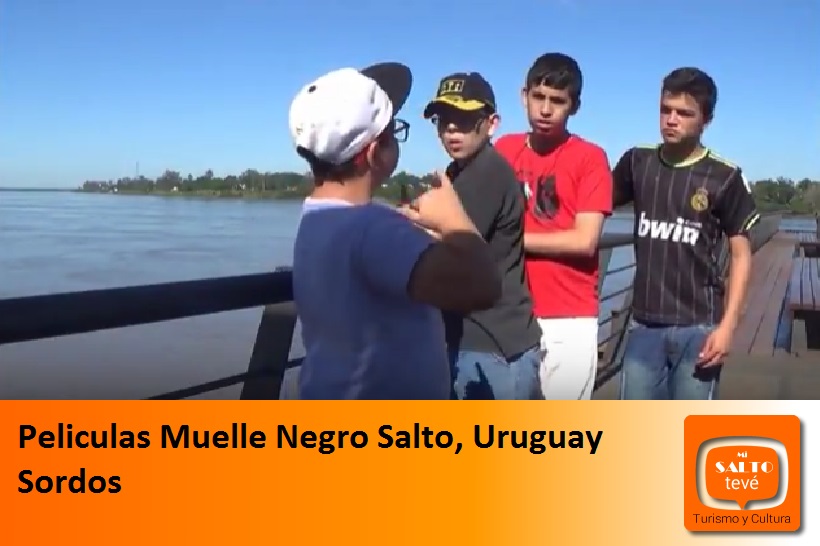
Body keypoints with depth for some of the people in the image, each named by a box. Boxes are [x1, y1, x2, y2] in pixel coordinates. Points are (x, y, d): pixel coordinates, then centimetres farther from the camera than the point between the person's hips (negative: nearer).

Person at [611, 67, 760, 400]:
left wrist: (727, 325, -9)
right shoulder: (637, 162, 4)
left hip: (699, 327, -3)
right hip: (645, 324, 3)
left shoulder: (724, 177, -5)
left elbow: (740, 254, -2)